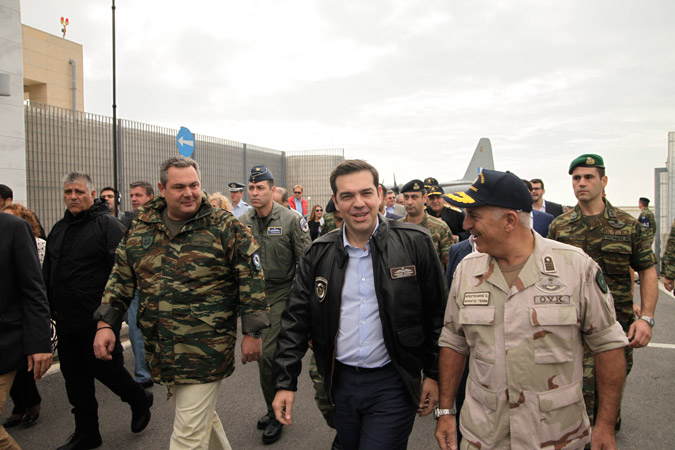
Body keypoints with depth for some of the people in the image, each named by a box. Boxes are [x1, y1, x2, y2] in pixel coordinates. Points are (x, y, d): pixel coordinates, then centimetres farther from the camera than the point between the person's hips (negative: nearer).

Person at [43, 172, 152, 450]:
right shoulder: (59, 228, 13)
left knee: (106, 368, 3)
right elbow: (48, 272, 21)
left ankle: (140, 401, 32)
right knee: (75, 376, 14)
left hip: (98, 319, -7)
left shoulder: (108, 225, -11)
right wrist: (50, 305, 13)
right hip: (66, 321, 7)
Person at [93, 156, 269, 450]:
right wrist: (106, 323, 4)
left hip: (206, 352, -5)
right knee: (201, 417, 23)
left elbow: (251, 278, -9)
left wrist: (251, 333, -11)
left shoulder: (224, 226, -9)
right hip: (161, 352, 5)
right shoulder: (140, 229, 5)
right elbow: (120, 279, 13)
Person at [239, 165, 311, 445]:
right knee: (261, 354, 13)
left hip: (280, 293, -5)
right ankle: (274, 408, 33)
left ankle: (276, 415, 11)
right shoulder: (243, 222, 4)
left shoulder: (291, 220, -10)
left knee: (267, 354, -10)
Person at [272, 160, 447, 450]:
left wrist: (433, 374, -2)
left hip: (393, 385, -3)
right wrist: (285, 383, -2)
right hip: (341, 382, 4)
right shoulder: (318, 254, -1)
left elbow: (436, 314, -3)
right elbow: (296, 319, 2)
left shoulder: (414, 243, -9)